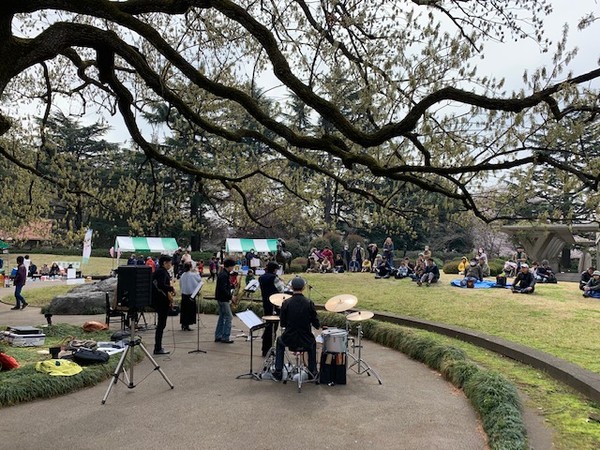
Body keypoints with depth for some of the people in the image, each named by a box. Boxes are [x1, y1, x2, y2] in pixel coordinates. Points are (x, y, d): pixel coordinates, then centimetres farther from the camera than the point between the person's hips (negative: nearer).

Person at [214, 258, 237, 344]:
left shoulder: (223, 273, 12)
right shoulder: (224, 275, -20)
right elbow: (223, 289, -26)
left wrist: (233, 286, 5)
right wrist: (231, 297, -22)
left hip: (221, 298, 10)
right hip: (223, 298, -10)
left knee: (222, 317, 15)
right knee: (229, 317, -4)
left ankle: (218, 336, 20)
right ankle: (225, 338, -1)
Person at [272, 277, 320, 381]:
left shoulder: (286, 303, -11)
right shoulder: (309, 303, -11)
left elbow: (282, 324, -2)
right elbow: (316, 325, -6)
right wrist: (318, 326, 18)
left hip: (289, 340, 0)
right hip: (306, 341, 1)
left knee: (279, 341, 34)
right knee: (313, 342, 36)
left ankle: (278, 372, 32)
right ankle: (312, 371, 37)